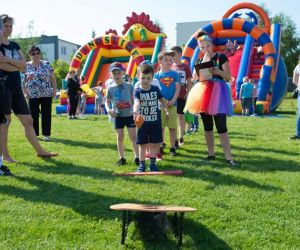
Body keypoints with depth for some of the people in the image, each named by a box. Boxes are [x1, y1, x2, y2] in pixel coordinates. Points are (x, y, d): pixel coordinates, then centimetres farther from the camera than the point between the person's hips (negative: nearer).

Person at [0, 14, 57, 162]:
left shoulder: (15, 45, 16)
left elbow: (24, 64, 4)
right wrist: (17, 66, -5)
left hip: (16, 87, 7)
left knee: (28, 120, 6)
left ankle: (39, 151, 11)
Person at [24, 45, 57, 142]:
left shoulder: (47, 64, 5)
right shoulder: (26, 66, 3)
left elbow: (53, 78, 7)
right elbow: (22, 80, 4)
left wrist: (54, 90, -1)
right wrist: (25, 92, -6)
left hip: (47, 94, 0)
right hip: (33, 95, 0)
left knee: (46, 114, 1)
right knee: (34, 115, 3)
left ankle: (46, 134, 9)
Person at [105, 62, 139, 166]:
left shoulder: (128, 86, -3)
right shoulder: (110, 88, 1)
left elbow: (134, 99, 2)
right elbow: (107, 101, 8)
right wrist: (108, 110, -11)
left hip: (129, 115, -2)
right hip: (118, 116, 2)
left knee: (133, 136, -1)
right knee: (120, 137, 7)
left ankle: (137, 157, 4)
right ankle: (122, 158, 16)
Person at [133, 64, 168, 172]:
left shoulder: (155, 89, 0)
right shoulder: (137, 91, -10)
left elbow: (162, 99, 17)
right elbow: (136, 102, -28)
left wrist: (166, 109, 8)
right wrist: (136, 111, -47)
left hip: (155, 121, 2)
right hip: (143, 122, -2)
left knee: (154, 143, 8)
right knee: (143, 144, 6)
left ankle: (152, 163, 21)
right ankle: (142, 164, 16)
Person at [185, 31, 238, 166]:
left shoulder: (221, 57, -2)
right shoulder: (199, 62, 13)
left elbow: (228, 78, -4)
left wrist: (219, 72, -21)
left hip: (217, 92, -5)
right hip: (203, 93, 5)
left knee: (221, 126, -11)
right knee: (207, 126, 9)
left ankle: (228, 157, -9)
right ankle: (211, 154, 19)